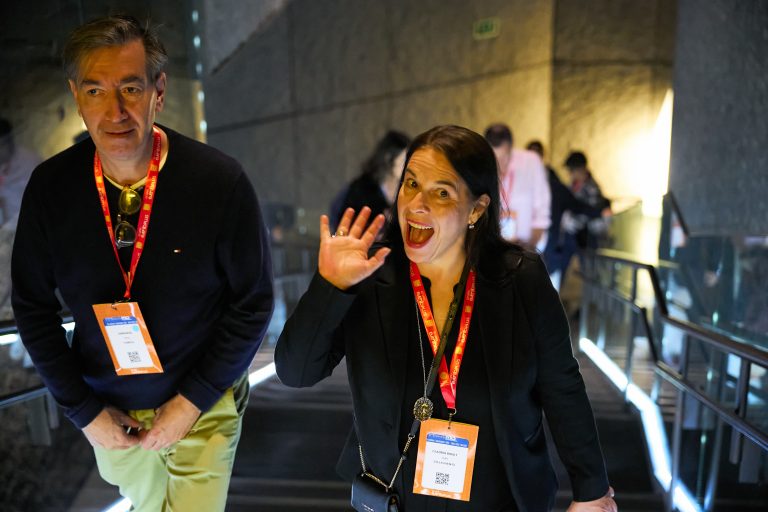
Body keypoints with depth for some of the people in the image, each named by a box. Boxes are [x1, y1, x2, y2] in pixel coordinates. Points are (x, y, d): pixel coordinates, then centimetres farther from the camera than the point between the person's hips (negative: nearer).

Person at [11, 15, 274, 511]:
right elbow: (33, 305, -2)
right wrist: (83, 409, -4)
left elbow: (254, 301, -15)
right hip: (107, 407, 4)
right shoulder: (50, 186, -13)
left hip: (204, 405, -3)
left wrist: (195, 400, -14)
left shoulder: (221, 180, -22)